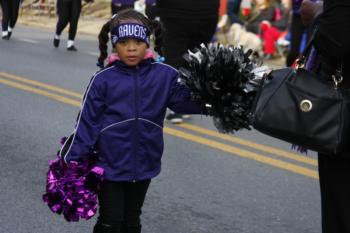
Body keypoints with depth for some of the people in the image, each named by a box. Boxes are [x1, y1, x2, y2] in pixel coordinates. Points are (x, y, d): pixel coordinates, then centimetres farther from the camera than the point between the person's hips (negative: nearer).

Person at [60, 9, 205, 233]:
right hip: (110, 165, -2)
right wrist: (71, 163, -9)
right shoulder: (103, 80, -12)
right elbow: (87, 122, -9)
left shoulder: (164, 75, -7)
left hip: (144, 165, 3)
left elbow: (185, 100, -13)